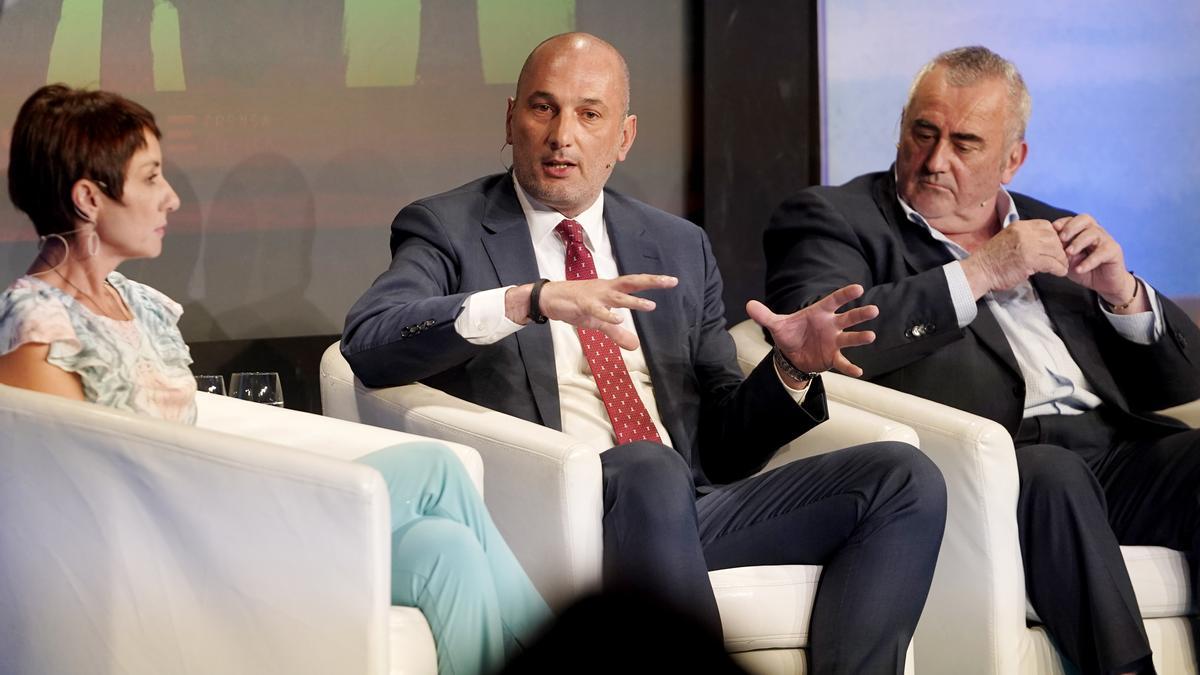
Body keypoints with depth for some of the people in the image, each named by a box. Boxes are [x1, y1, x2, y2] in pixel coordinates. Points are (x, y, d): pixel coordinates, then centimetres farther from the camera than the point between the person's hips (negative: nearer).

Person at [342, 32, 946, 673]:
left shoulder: (681, 247, 23)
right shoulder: (448, 231, 10)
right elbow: (367, 342, -12)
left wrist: (791, 369, 0)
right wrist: (528, 301, -25)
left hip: (693, 506, 5)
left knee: (903, 477, -15)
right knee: (649, 471, -39)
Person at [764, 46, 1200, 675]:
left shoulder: (1051, 230, 27)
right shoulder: (832, 218, 12)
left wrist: (1121, 292, 6)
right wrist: (976, 274, -8)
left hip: (1119, 452, 5)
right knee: (1053, 473, -36)